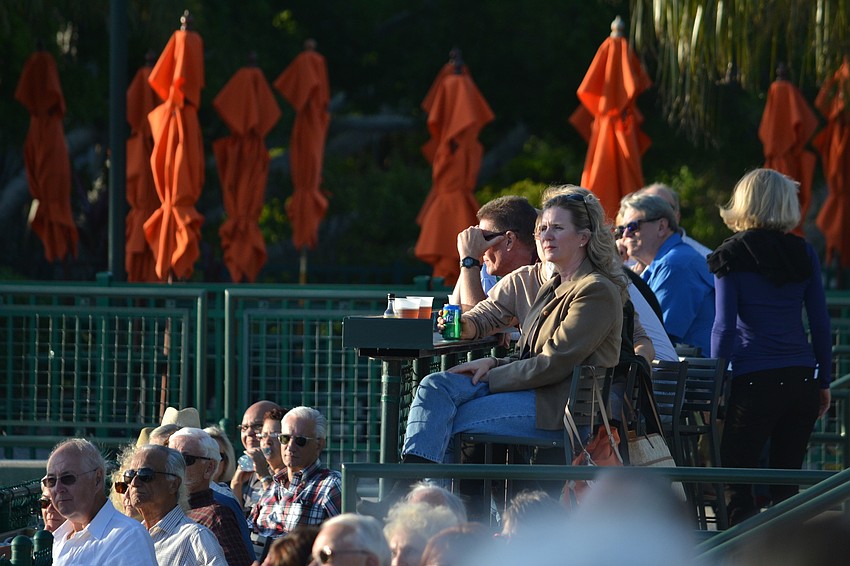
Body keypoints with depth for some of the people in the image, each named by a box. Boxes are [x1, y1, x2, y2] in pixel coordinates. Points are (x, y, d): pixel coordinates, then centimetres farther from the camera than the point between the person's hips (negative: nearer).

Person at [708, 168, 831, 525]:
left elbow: (725, 325, -6)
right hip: (802, 381, 4)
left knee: (735, 483, -1)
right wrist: (824, 382, 15)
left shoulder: (731, 256, -2)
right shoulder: (803, 254, 8)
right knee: (785, 483, 10)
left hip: (754, 382, -4)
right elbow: (820, 322, 8)